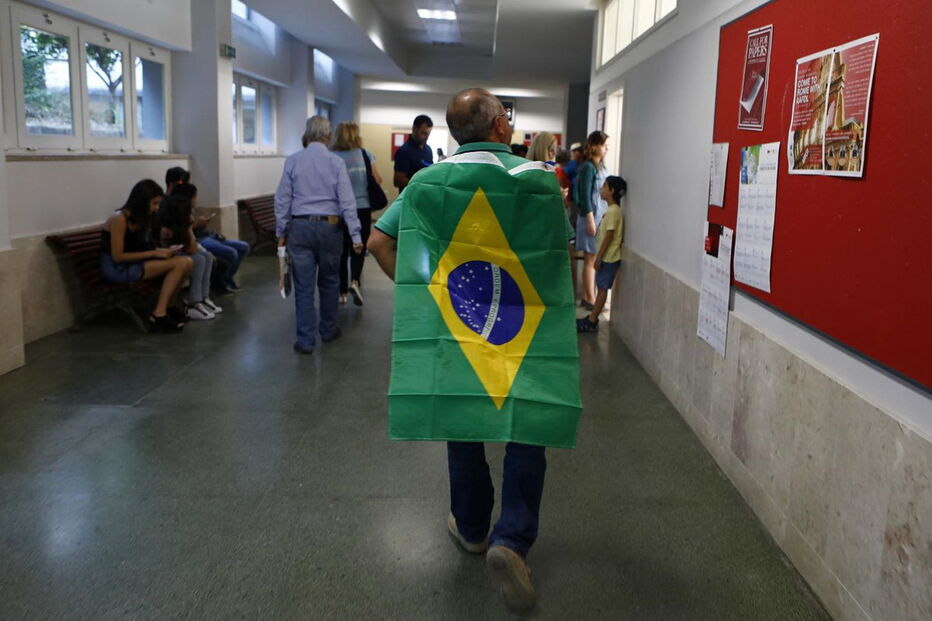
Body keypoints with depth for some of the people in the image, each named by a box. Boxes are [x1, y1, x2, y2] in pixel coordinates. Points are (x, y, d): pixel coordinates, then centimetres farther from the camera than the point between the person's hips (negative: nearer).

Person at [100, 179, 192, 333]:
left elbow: (140, 248, 11)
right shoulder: (119, 219, -16)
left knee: (186, 262, -12)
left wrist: (161, 251, -6)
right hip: (117, 268, -8)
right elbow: (118, 256, -19)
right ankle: (158, 315, -18)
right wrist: (155, 253, -18)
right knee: (178, 264, -23)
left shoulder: (140, 218, 9)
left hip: (134, 263, 8)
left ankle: (165, 308, -1)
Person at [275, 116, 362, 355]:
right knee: (329, 281, 17)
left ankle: (306, 340, 5)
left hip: (300, 228, 0)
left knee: (304, 286, 3)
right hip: (329, 226, 0)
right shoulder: (336, 162, -4)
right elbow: (346, 201, -7)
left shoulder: (292, 161, 0)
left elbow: (282, 200, 1)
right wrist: (355, 235, -6)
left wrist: (281, 232, 10)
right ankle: (328, 330, 30)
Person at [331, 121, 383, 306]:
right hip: (362, 208, 0)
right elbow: (377, 180, 2)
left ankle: (342, 292, 16)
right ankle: (355, 282, -14)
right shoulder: (365, 155, -1)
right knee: (358, 248, 10)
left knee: (342, 250, 11)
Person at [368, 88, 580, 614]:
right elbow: (563, 255, -3)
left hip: (453, 324, 2)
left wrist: (419, 292, 0)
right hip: (525, 327, -2)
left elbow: (379, 242, -6)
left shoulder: (430, 181, -3)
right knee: (526, 432, 9)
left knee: (462, 425, 18)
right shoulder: (540, 178, -7)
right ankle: (512, 537, -5)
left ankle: (471, 527, 33)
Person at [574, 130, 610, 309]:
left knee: (592, 260, 11)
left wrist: (604, 215, 14)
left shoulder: (600, 166, 13)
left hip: (600, 217, 8)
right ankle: (591, 300, 1)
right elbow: (585, 196, -15)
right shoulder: (588, 167, -12)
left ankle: (586, 297, 17)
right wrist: (591, 220, -17)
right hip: (591, 217, -8)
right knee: (591, 260, -4)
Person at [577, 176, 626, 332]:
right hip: (607, 257, 9)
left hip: (608, 257, -9)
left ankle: (592, 322, -1)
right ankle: (592, 318, 18)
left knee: (602, 288, -4)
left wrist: (598, 258, -18)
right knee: (601, 288, 12)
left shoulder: (613, 211, -17)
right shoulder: (613, 210, 13)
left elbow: (609, 237, -20)